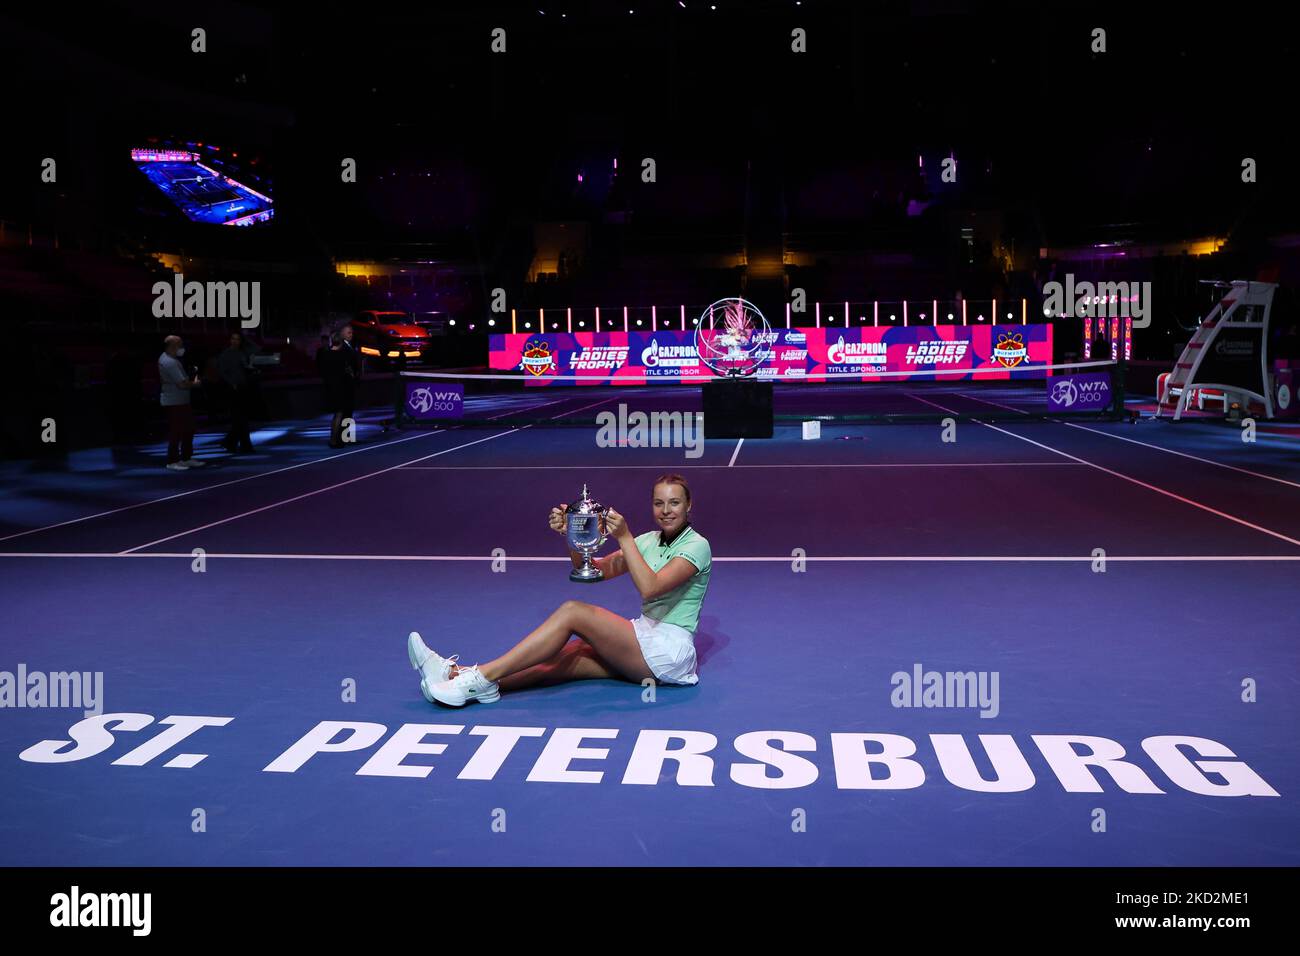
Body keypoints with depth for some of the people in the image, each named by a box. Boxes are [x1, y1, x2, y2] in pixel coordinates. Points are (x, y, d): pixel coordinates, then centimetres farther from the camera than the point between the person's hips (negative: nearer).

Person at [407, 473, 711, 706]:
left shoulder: (696, 545, -6)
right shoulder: (649, 541, 16)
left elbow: (649, 588, -22)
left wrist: (624, 537, -25)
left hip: (670, 647, -6)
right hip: (643, 642, 7)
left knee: (572, 611, -22)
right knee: (561, 659, -18)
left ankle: (481, 678, -27)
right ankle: (458, 673, -34)